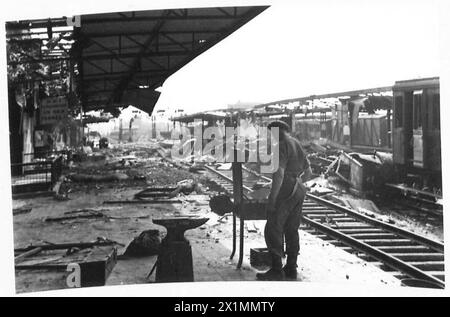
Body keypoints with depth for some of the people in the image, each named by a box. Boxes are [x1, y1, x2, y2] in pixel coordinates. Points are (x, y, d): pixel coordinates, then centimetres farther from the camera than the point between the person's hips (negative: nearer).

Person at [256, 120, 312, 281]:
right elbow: (308, 172, 25)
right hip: (299, 192, 9)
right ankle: (291, 268, 17)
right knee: (292, 230, 13)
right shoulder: (298, 146, 17)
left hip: (285, 193, -9)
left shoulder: (282, 146, -12)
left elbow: (279, 174, -21)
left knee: (273, 230, -6)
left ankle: (276, 270, -6)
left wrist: (272, 198, -20)